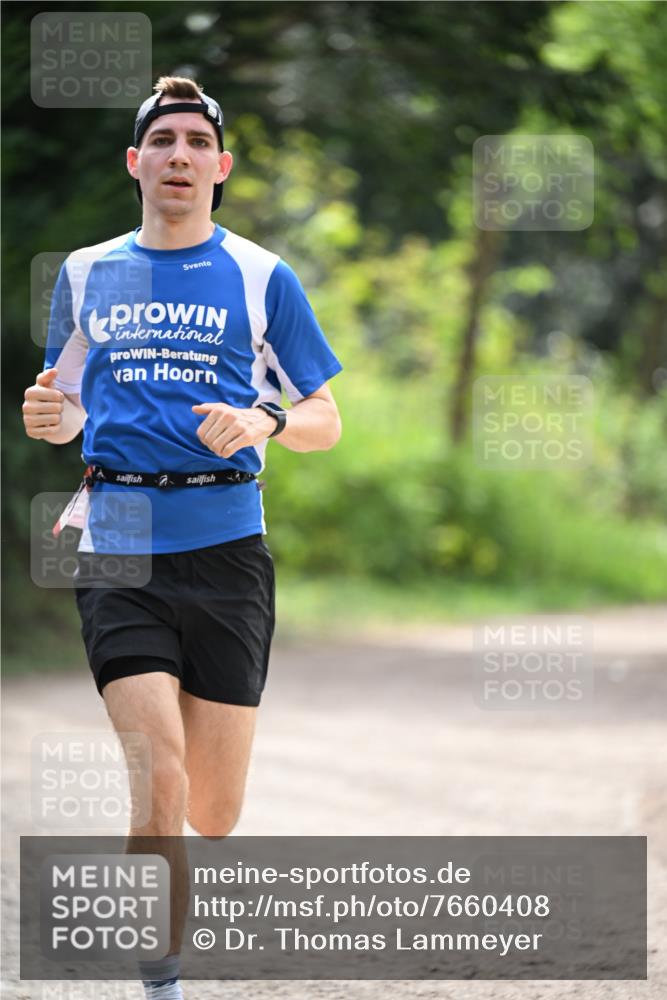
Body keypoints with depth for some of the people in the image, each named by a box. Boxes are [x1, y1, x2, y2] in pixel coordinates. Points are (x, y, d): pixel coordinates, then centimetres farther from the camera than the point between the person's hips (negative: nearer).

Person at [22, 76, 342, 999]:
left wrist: (263, 423, -13)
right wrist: (45, 417, -3)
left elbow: (325, 421, 8)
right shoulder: (84, 274, 12)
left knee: (214, 812, 2)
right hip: (117, 549, 0)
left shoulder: (262, 278, 6)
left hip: (225, 546, 0)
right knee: (163, 784, -16)